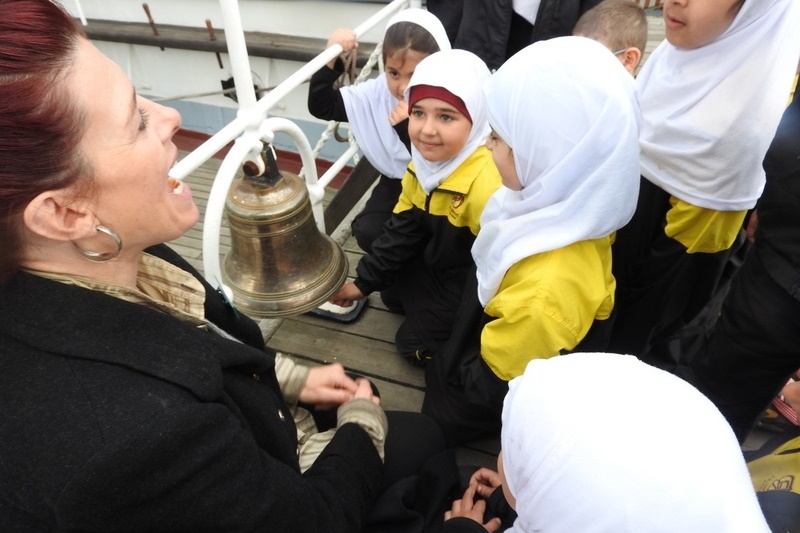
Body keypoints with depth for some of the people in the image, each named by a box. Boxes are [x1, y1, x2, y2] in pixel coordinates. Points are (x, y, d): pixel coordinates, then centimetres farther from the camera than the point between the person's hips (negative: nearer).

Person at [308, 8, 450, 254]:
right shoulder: (377, 93, -7)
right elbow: (321, 106, -5)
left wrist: (408, 126, -33)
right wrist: (331, 57, -17)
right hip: (396, 184, 4)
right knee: (367, 232, -17)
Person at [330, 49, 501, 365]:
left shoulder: (487, 184, -38)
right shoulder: (424, 165, -7)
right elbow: (403, 232, 4)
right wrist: (364, 282, 6)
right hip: (444, 269, 8)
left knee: (415, 344, -1)